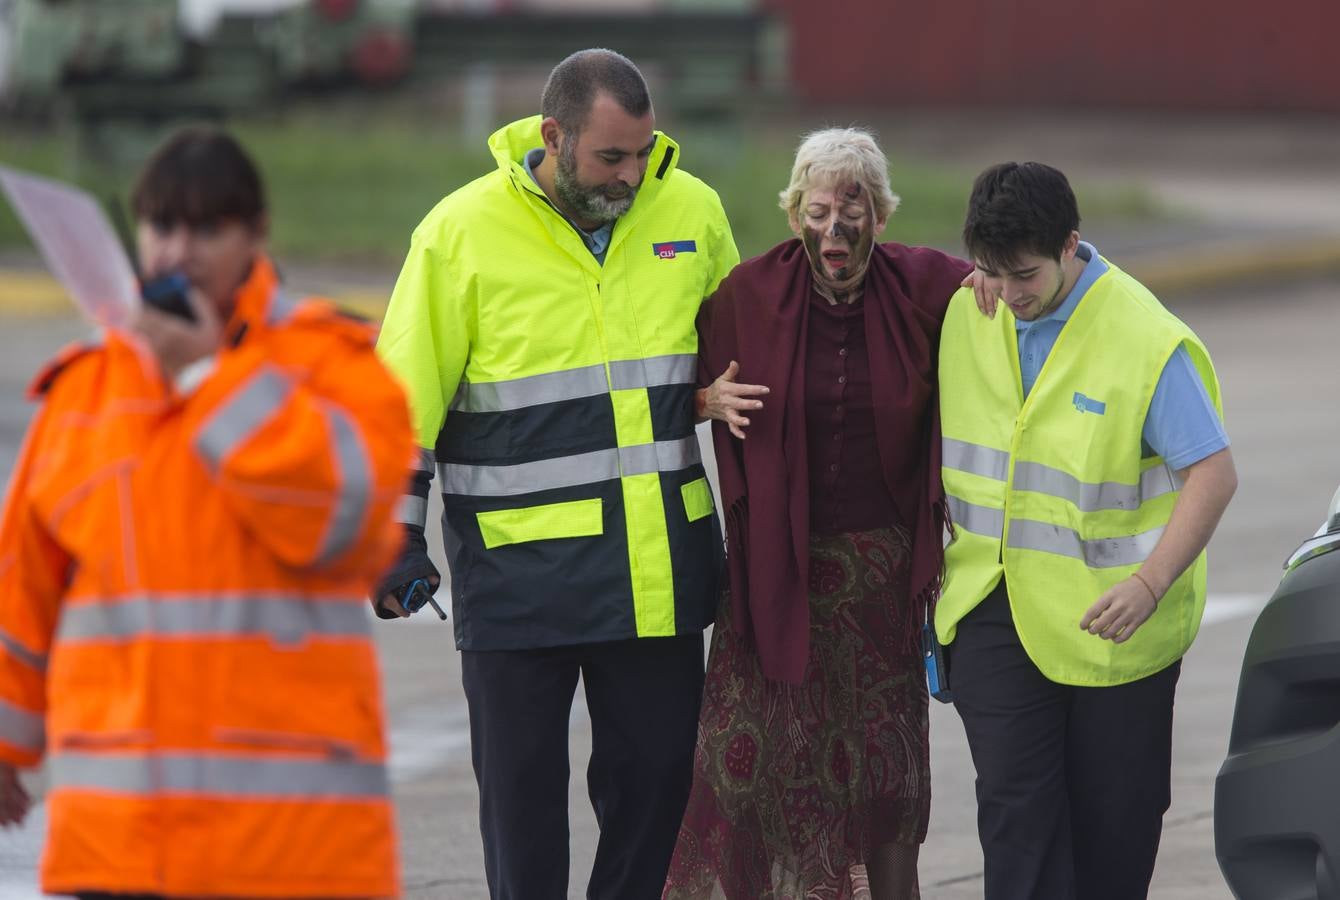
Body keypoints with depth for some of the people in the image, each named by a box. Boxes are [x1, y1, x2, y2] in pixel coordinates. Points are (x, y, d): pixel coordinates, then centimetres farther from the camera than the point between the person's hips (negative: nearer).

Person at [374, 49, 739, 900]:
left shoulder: (692, 210, 2)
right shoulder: (464, 231, -7)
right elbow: (406, 396, -3)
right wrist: (396, 535, -6)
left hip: (658, 564, 3)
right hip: (520, 566, -3)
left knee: (657, 768, 8)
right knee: (521, 782, 5)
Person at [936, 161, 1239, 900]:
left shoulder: (1147, 340, -17)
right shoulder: (964, 314, -1)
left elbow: (1213, 473, -16)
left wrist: (1151, 583, -26)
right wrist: (931, 553, 13)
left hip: (1109, 611, -3)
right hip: (995, 609, 3)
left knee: (1112, 811, 8)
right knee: (1013, 797, -7)